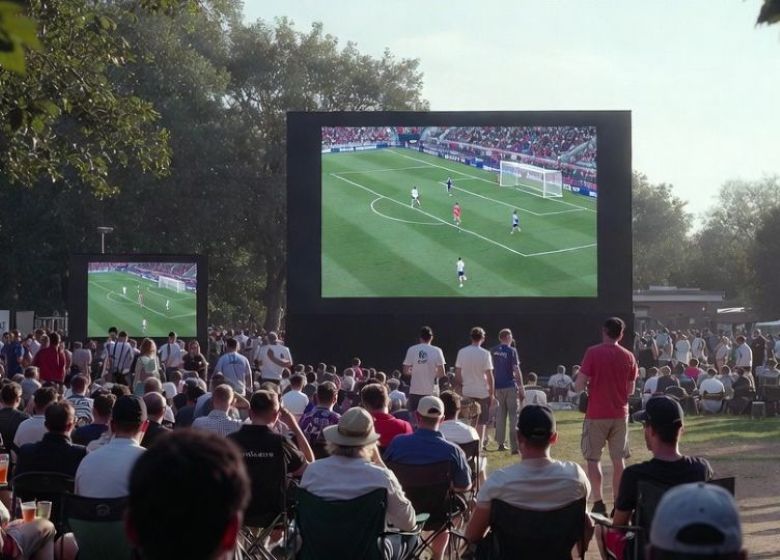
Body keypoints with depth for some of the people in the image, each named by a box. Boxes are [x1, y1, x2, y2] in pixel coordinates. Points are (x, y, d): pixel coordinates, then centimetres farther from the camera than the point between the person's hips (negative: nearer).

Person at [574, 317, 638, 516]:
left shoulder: (593, 353, -9)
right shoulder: (628, 357, 3)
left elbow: (579, 386, -10)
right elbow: (631, 390, 9)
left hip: (596, 415, -3)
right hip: (620, 415, 3)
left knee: (593, 459, 5)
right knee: (618, 460, 8)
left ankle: (598, 503, -2)